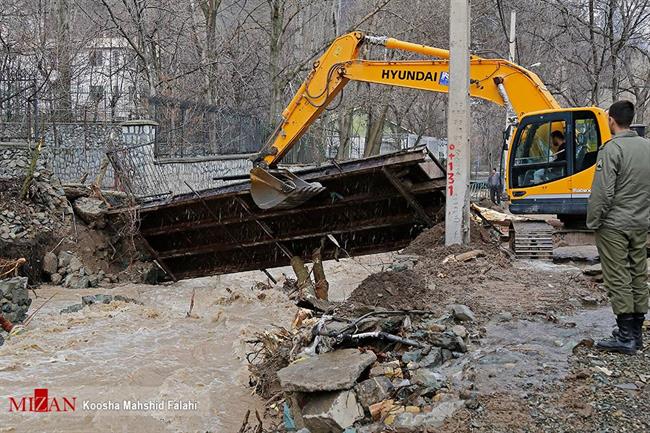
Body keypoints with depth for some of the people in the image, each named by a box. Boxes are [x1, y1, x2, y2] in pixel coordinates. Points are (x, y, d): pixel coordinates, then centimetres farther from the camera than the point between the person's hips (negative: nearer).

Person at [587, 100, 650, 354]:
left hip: (614, 225, -7)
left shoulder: (611, 149, -15)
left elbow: (603, 192, -18)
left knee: (618, 280, -2)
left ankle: (625, 336, -1)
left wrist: (593, 222, -8)